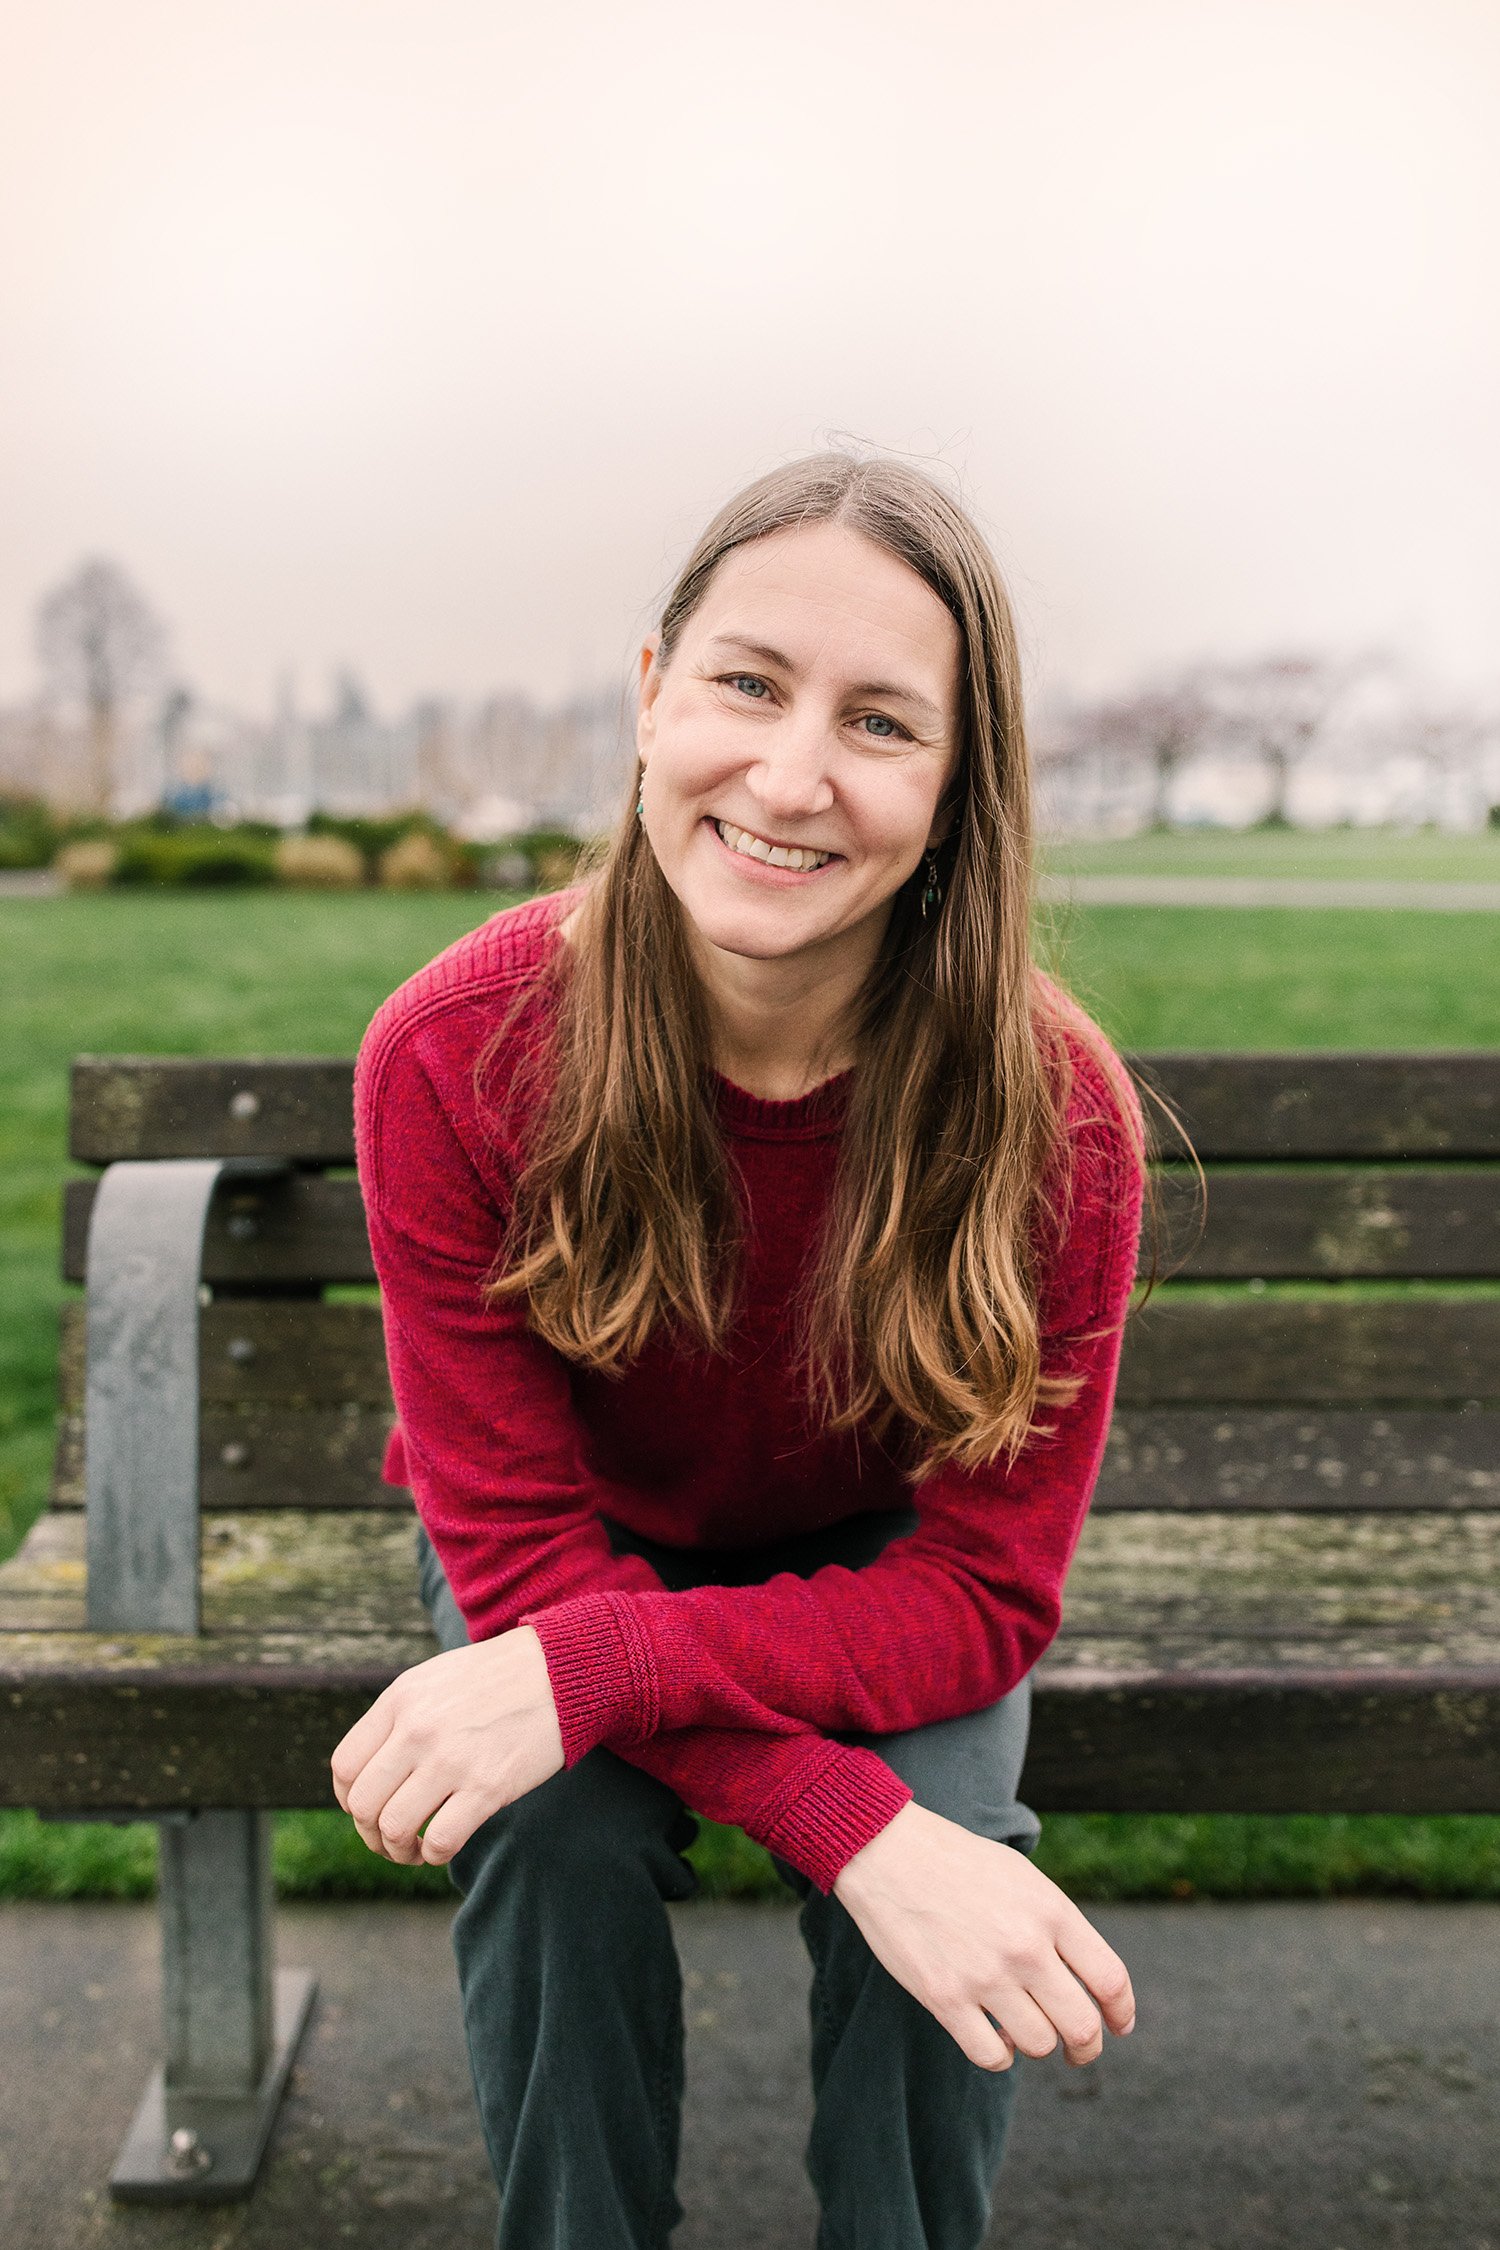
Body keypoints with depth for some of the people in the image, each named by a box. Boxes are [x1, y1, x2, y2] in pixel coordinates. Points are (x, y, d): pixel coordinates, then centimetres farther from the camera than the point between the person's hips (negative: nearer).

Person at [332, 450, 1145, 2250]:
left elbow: (984, 1587, -22)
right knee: (558, 1841, -28)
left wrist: (594, 1667, -38)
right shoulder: (455, 1059, -29)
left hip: (871, 1564, 1)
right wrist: (861, 1836, -38)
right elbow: (523, 1543, -24)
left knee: (953, 1836, -27)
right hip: (584, 1540, 0)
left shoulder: (1056, 1115, -28)